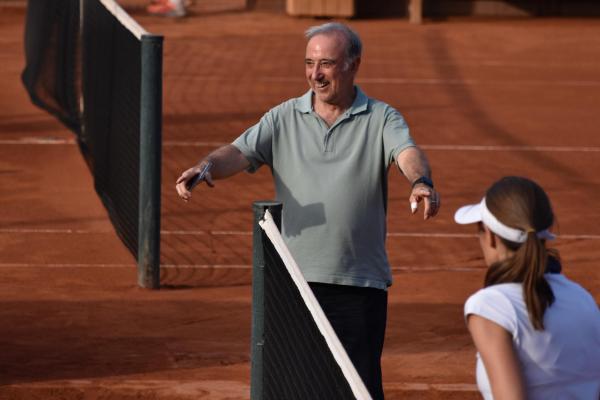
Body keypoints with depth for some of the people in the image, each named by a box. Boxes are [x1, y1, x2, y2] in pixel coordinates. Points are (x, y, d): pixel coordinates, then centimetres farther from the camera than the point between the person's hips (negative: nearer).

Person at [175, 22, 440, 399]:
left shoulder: (381, 118, 3)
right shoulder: (284, 118, 9)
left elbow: (407, 152, -15)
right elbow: (240, 152, -3)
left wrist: (421, 182, -39)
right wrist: (206, 167, -26)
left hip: (360, 283, -2)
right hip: (294, 278, 2)